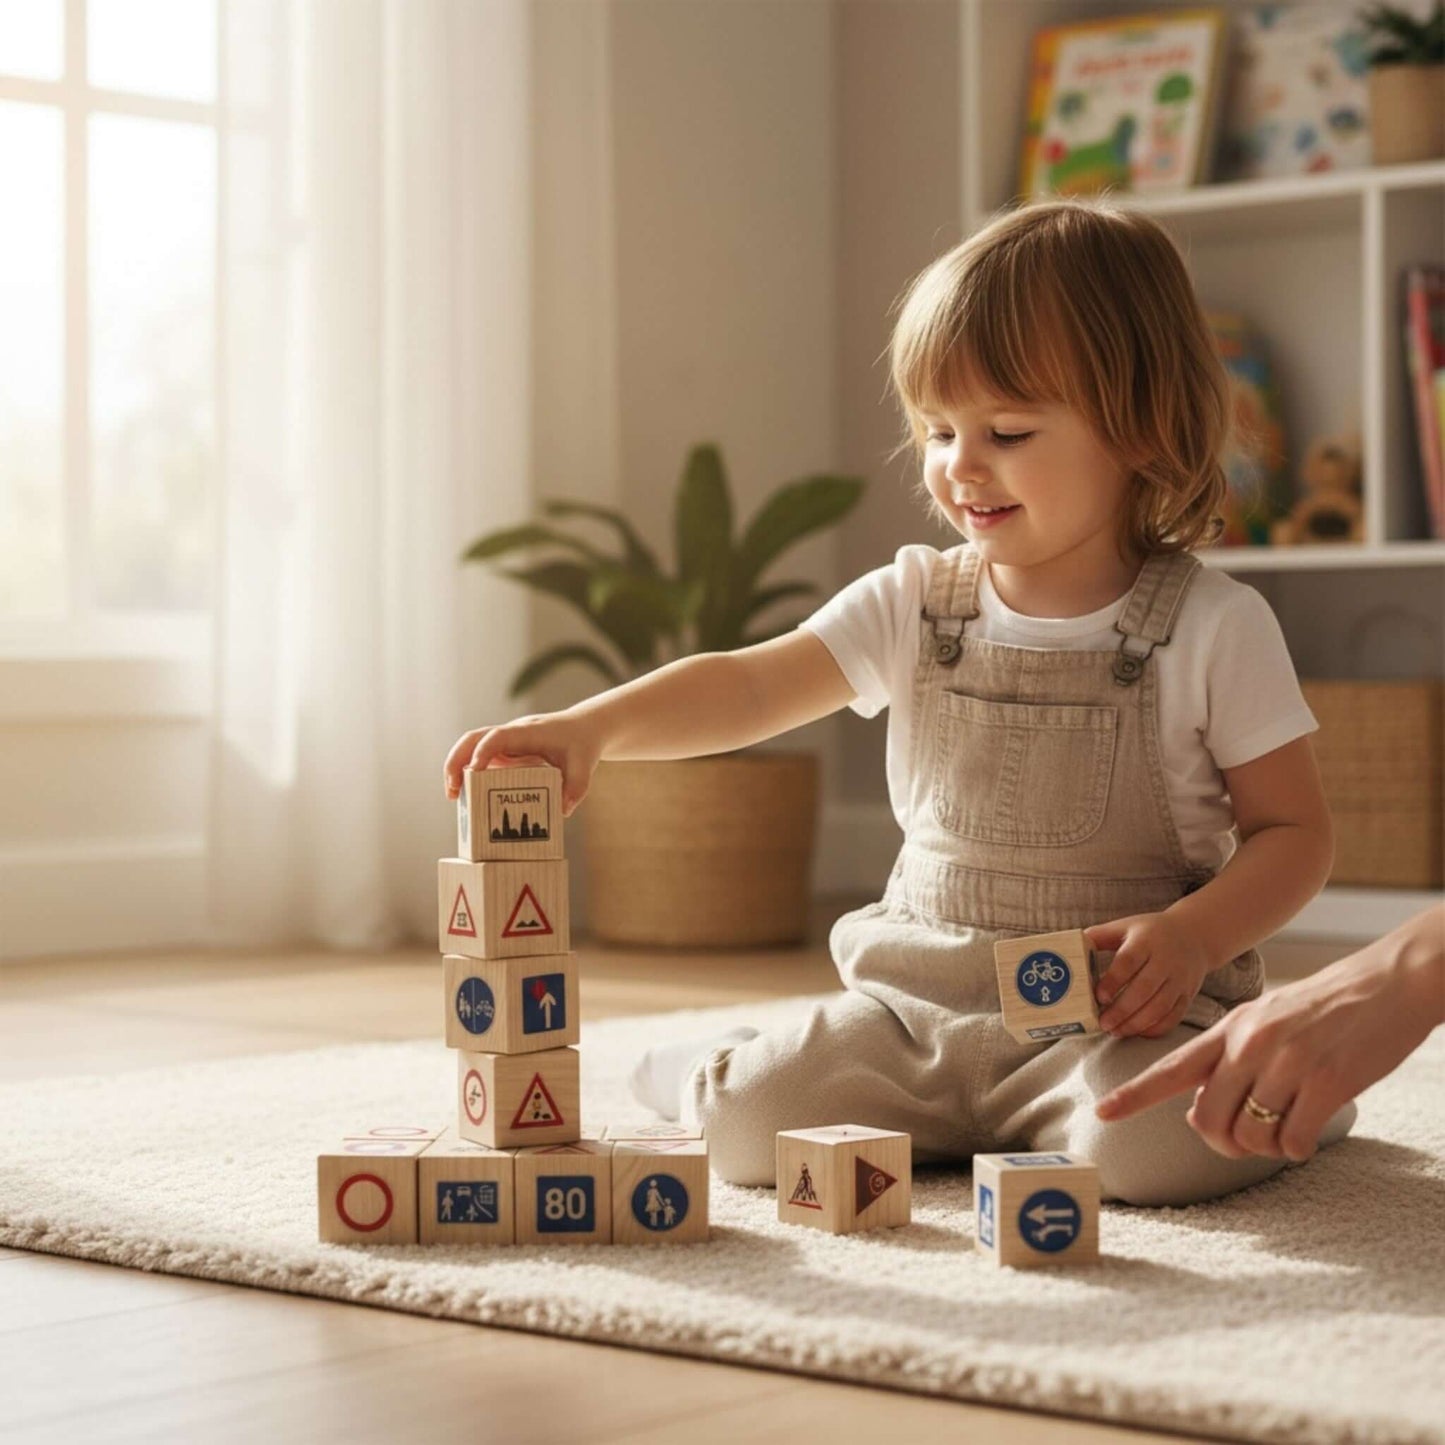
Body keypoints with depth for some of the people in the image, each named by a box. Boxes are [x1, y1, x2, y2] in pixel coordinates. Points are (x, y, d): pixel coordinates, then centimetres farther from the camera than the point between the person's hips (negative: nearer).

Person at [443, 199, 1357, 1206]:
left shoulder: (1212, 628, -5)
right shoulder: (914, 604, 3)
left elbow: (1297, 830, -1)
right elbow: (751, 685, -7)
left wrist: (1194, 936, -19)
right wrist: (591, 727, -24)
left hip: (1125, 1013, -2)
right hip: (922, 1005, 3)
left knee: (1151, 1146, -33)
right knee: (754, 1124, -18)